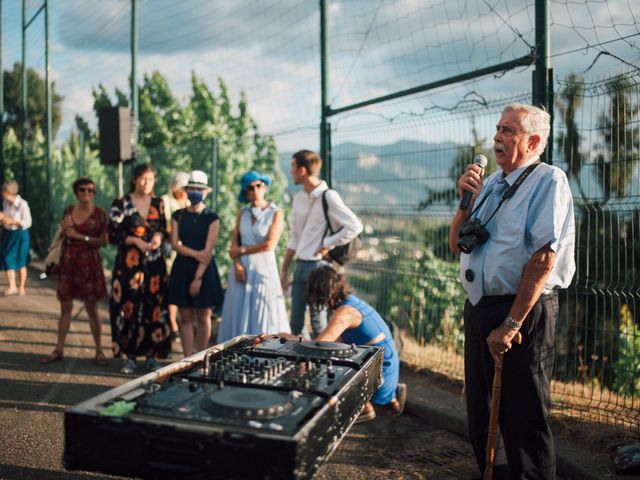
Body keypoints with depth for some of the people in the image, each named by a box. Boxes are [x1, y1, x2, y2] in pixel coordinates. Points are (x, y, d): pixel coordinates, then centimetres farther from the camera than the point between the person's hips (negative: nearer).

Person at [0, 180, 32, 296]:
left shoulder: (22, 204, -19)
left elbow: (28, 222, -15)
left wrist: (12, 222, -23)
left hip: (20, 235, -5)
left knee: (20, 262, 6)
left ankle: (21, 287, 18)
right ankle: (12, 287, 4)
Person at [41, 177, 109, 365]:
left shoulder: (99, 213, -4)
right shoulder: (68, 211, 7)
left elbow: (104, 241, -7)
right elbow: (62, 235, 18)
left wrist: (79, 236, -12)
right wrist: (64, 229, -5)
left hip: (89, 263, -3)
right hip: (68, 261, 4)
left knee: (91, 308, 1)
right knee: (65, 307, 8)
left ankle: (99, 351, 11)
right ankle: (59, 350, 16)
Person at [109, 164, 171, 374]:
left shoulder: (158, 203, 9)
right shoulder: (121, 204, -1)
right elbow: (113, 235, -2)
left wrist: (159, 236, -4)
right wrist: (135, 240, -14)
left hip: (154, 263, 3)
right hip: (129, 263, -3)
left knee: (154, 308, 2)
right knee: (128, 307, -3)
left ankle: (151, 354, 11)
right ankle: (128, 356, 7)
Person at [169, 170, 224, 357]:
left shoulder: (212, 218, -2)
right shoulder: (178, 215, 7)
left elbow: (208, 250, -9)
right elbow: (175, 244, -1)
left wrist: (198, 277, -15)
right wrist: (196, 254, -16)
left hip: (205, 270, -2)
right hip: (182, 269, 2)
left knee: (203, 318, 4)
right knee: (186, 318, 3)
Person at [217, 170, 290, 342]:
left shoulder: (276, 213, -2)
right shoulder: (242, 213, 11)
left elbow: (269, 245, -10)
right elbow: (234, 244, 6)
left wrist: (242, 250, -2)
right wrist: (237, 263, -10)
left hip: (264, 269, -4)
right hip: (242, 268, 4)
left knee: (263, 315, -3)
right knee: (239, 315, 4)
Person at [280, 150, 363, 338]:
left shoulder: (328, 197, -12)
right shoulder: (299, 198, 11)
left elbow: (354, 227, -19)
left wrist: (327, 244, -13)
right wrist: (284, 268, 17)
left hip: (318, 266, -7)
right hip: (300, 265, 7)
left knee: (318, 325, 1)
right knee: (296, 324, 11)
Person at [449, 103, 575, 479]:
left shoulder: (548, 181, -10)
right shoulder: (491, 183, 13)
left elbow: (544, 258, -19)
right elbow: (457, 245, 16)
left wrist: (511, 325, -21)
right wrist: (467, 201, 0)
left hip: (524, 311, -8)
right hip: (479, 308, 8)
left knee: (524, 418, 1)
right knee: (481, 412, 18)